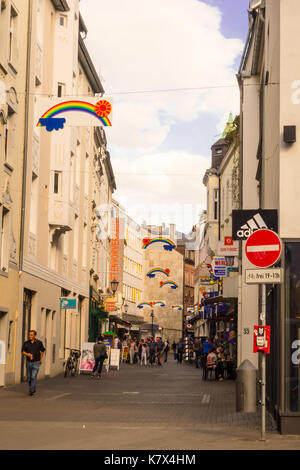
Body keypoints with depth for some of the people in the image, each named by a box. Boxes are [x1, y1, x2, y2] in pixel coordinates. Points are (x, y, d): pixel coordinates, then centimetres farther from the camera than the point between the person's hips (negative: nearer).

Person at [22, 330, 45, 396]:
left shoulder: (39, 343, -5)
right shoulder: (26, 343, -1)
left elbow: (42, 351, 11)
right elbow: (23, 351, 4)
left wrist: (40, 359, 19)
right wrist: (27, 354, -18)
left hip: (36, 362, -3)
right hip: (28, 362, 3)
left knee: (34, 377, -15)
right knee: (29, 377, 10)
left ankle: (32, 390, -19)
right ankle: (32, 389, 29)